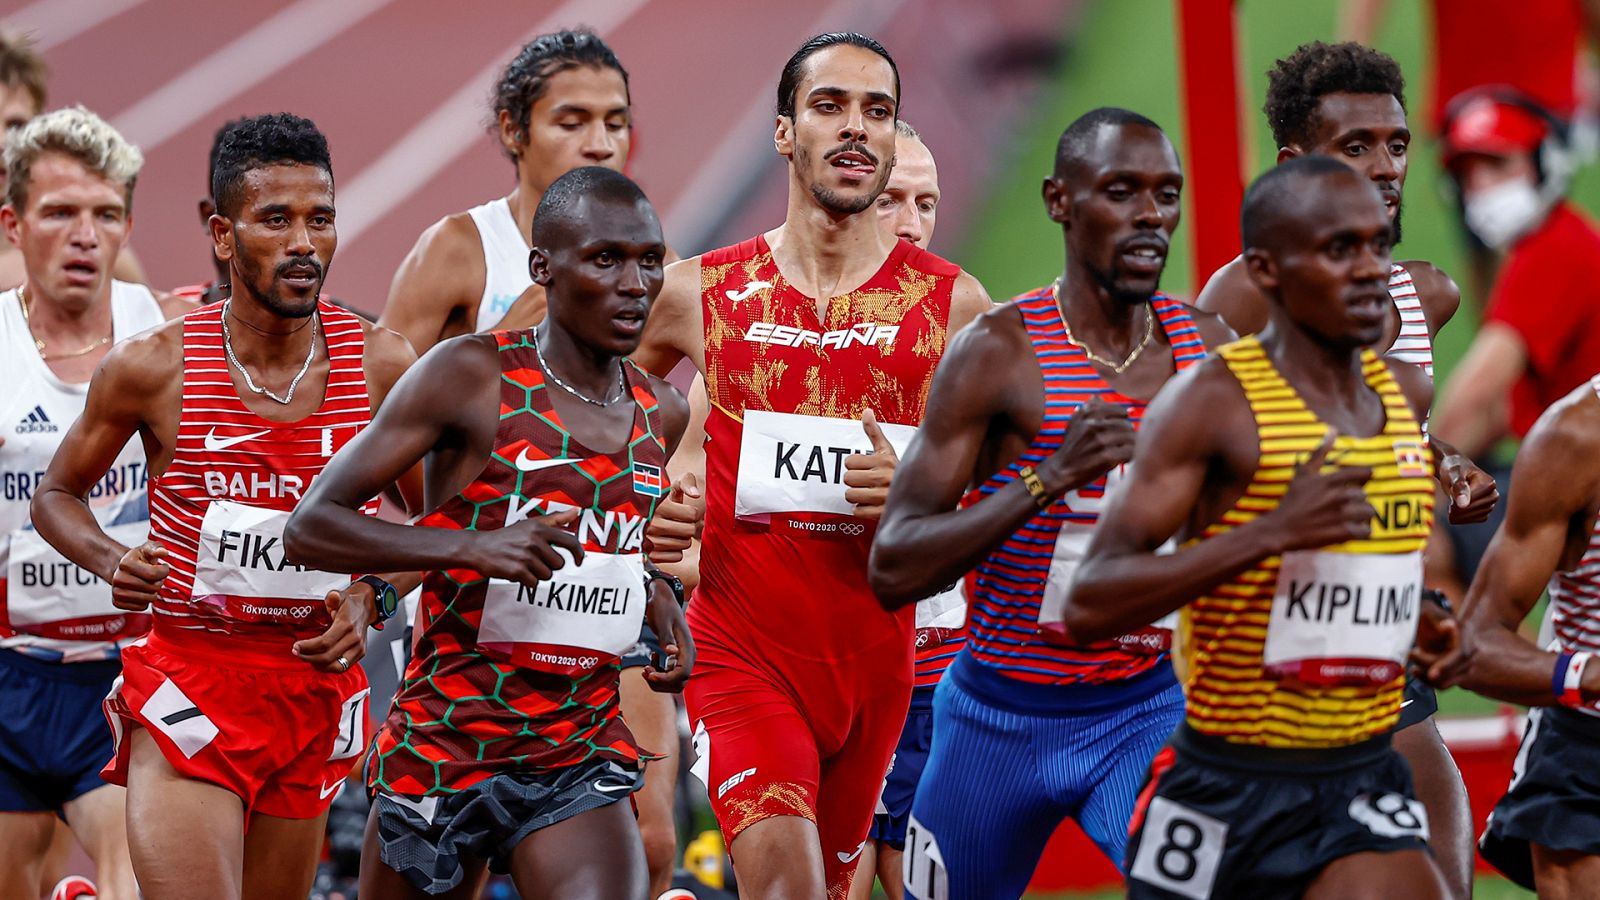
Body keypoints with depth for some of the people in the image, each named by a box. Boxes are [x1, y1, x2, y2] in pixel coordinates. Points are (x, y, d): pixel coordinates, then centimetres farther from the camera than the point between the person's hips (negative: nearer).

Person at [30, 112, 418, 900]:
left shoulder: (380, 367, -1)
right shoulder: (152, 368, -6)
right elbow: (56, 496, 9)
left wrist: (373, 596, -6)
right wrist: (111, 562, -12)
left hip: (314, 683, 3)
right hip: (186, 680, -3)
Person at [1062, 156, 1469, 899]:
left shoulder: (1407, 393, 8)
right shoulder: (1211, 403, -13)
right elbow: (1088, 606, -21)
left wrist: (1418, 621, 9)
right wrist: (1271, 532, -30)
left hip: (1365, 783, 4)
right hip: (1226, 788, -4)